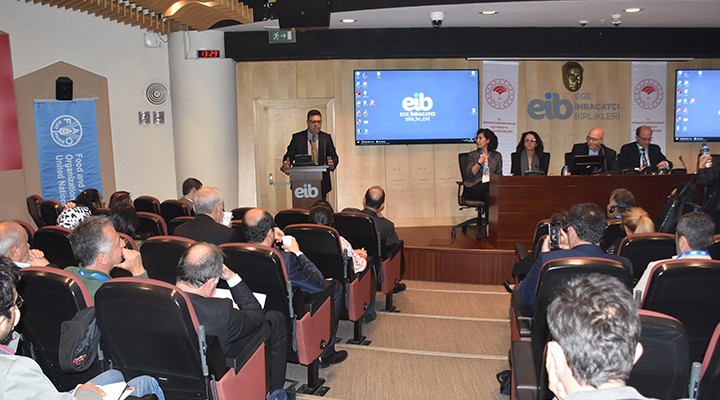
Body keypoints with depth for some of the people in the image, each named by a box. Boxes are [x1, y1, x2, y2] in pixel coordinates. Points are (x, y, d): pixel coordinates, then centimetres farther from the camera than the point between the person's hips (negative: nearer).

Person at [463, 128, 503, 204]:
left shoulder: (497, 156, 16)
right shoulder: (472, 155, 10)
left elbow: (499, 175, 14)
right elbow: (469, 175, 0)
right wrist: (479, 162, -7)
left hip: (491, 185, 2)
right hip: (474, 187, -2)